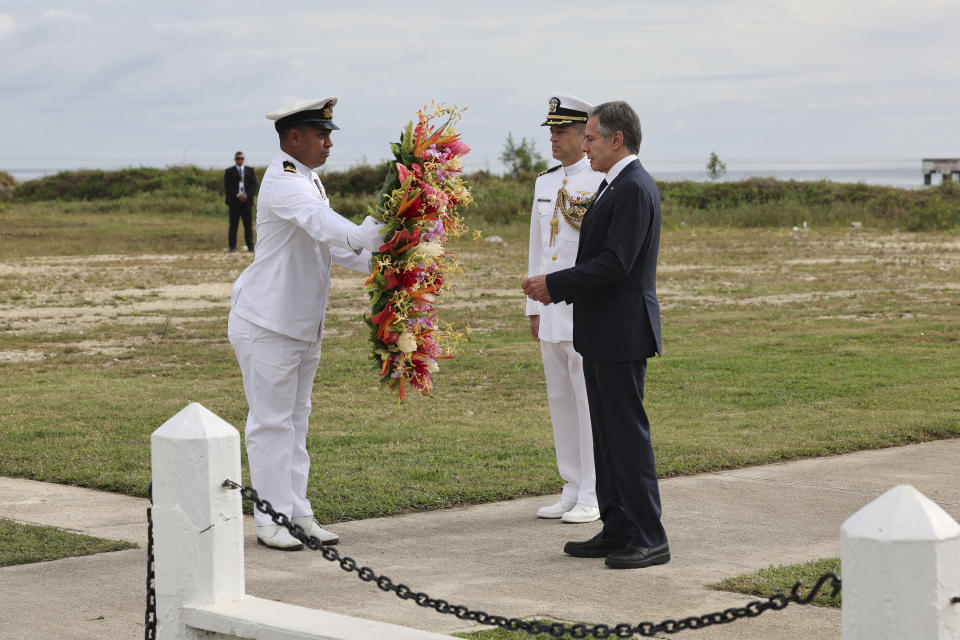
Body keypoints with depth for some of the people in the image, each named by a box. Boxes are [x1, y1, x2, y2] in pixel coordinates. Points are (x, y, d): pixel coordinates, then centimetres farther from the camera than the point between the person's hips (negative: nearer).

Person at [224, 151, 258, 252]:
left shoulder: (250, 171, 12)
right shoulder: (229, 171, 6)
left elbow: (254, 185, 4)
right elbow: (227, 186, -3)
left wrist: (246, 195, -11)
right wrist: (238, 195, -13)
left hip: (247, 201, 2)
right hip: (234, 202, -2)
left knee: (248, 225, 1)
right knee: (233, 225, -3)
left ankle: (250, 246, 3)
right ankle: (232, 246, -2)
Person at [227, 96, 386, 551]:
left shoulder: (308, 180, 12)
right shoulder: (283, 183, -19)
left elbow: (324, 239, 17)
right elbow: (320, 221, -38)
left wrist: (372, 261, 2)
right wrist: (364, 237, -54)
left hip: (303, 323, 10)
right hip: (267, 322, -10)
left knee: (295, 417, 13)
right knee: (271, 420, -4)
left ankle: (296, 512, 20)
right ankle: (270, 519, 2)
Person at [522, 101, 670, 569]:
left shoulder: (634, 189, -16)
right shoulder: (612, 186, 17)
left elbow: (615, 264, -22)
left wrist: (554, 284, -16)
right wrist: (558, 288, 6)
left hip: (622, 333, -11)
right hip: (601, 334, 11)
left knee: (628, 433, -7)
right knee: (606, 435, 13)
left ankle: (650, 539, -3)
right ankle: (617, 530, 20)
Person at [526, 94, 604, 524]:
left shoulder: (601, 183, -8)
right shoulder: (545, 183, 15)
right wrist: (534, 306, 15)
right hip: (551, 310, 8)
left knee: (589, 400, -5)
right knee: (560, 400, 11)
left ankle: (594, 496, 1)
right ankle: (572, 489, 19)